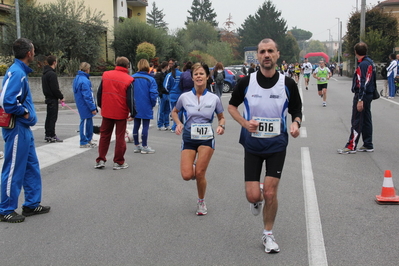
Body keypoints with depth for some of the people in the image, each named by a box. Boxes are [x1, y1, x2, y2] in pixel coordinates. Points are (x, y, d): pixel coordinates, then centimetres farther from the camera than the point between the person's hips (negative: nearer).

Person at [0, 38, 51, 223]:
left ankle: (32, 204, 26)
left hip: (24, 128, 10)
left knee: (31, 166, 16)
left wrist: (27, 113, 8)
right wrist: (24, 112, -14)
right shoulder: (17, 73, -19)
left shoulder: (21, 71, 11)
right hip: (17, 129, -10)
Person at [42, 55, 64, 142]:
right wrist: (61, 97, -9)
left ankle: (47, 134, 20)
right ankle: (51, 136, -4)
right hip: (53, 99, -10)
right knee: (53, 117, -5)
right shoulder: (52, 74, -17)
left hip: (48, 97, 10)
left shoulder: (45, 73, 13)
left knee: (49, 117, 14)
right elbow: (55, 88, -20)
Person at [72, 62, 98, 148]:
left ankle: (88, 140, 26)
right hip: (85, 106, -10)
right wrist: (93, 108, -16)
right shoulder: (84, 81, -20)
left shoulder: (77, 78, 11)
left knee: (89, 123, 17)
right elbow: (87, 96, -21)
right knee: (85, 122, -1)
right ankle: (84, 142, 8)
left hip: (81, 105, 10)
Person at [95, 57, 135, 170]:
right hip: (121, 113, -3)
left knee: (104, 135, 14)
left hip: (107, 111, 3)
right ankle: (118, 162, 12)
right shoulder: (128, 80, -10)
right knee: (120, 137, 7)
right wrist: (133, 113, -1)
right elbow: (130, 99, -10)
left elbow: (99, 93, 8)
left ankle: (100, 160, 14)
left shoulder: (106, 75, 0)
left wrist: (100, 105, 21)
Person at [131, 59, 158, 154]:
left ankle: (136, 146, 21)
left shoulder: (132, 78, -3)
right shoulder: (151, 79, -13)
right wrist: (152, 104, 2)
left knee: (136, 125, 13)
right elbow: (153, 94, -15)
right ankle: (144, 147, 10)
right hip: (146, 107, -4)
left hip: (135, 107, 4)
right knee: (145, 126, 4)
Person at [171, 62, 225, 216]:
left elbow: (221, 117, 11)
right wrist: (178, 123, -4)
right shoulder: (184, 97, -2)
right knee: (187, 175, -9)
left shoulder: (214, 98, -2)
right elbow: (175, 112, 15)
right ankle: (194, 166, 30)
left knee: (200, 174, -6)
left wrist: (221, 126, -10)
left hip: (206, 139, -1)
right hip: (189, 138, 1)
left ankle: (201, 202, 20)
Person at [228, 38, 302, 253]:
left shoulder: (288, 84, -6)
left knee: (270, 193, -4)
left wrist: (295, 124, -18)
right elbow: (232, 106, 7)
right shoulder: (246, 82, -6)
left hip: (277, 146, 0)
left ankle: (268, 235, 19)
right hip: (252, 145, 1)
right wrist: (244, 122, -11)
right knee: (252, 196, -3)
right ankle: (257, 198, 37)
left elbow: (296, 112, 5)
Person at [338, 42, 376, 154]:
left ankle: (351, 146, -3)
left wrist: (360, 100, -25)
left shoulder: (363, 65, -18)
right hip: (368, 95, 10)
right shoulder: (370, 62, 13)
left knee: (356, 122, -6)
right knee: (366, 120, 13)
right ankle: (368, 145, 18)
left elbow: (363, 83, -23)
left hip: (361, 96, -10)